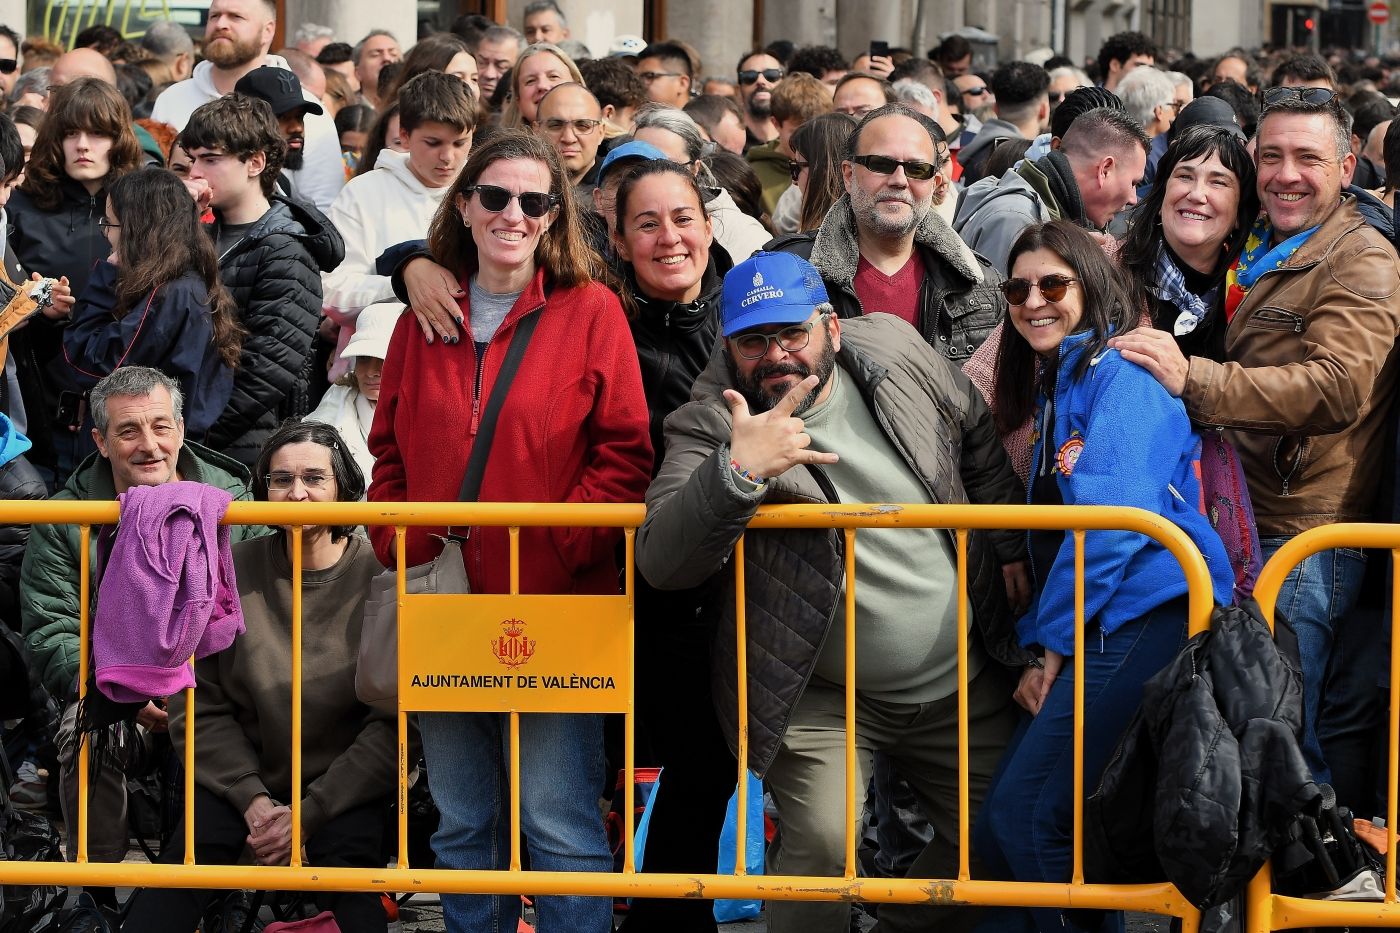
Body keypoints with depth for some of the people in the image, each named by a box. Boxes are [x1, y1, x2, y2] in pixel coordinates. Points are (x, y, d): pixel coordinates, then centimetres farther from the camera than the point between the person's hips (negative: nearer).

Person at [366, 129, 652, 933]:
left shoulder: (589, 310, 0)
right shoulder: (425, 319, 12)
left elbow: (624, 456, -5)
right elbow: (390, 455, 16)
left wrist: (557, 552, -15)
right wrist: (400, 551, 0)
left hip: (556, 606, -5)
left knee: (559, 822, -5)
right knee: (462, 826, 12)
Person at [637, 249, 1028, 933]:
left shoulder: (894, 349, -4)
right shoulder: (710, 427, -17)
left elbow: (977, 441, 15)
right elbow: (661, 562, -31)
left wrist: (1008, 544, 14)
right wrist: (736, 470, -43)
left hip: (962, 689, 5)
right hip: (821, 698, -5)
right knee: (823, 842, -26)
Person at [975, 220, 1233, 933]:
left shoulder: (1121, 373, -4)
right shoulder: (1051, 390, 25)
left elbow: (1114, 515, -15)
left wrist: (1053, 637, -9)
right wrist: (1039, 649, 8)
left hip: (1150, 622, -10)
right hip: (1091, 632, 10)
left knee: (1026, 816, -18)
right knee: (998, 829, 1)